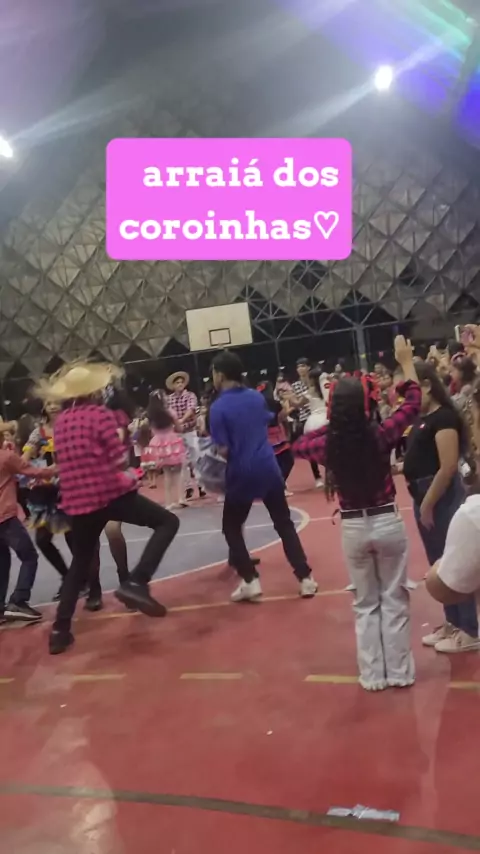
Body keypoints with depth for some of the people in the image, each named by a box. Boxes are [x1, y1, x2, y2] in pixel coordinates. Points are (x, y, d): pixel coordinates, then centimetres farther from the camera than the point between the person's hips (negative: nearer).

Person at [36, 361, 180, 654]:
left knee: (80, 562, 23)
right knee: (168, 521, 3)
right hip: (110, 493, -6)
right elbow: (120, 460, -10)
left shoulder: (61, 421, 12)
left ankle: (60, 630, 22)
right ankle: (136, 582, -15)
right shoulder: (100, 414, -7)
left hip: (77, 501, 6)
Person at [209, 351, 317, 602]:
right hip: (268, 468, 5)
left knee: (231, 528, 15)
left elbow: (224, 449, -15)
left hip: (241, 474, -4)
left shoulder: (218, 408, -13)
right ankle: (306, 578, 12)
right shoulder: (257, 397, 4)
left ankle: (250, 581, 9)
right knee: (284, 523, 14)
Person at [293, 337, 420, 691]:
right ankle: (399, 672, 22)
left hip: (353, 529, 1)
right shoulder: (381, 435, -16)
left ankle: (373, 675, 22)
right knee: (395, 599, 13)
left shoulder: (328, 445, -13)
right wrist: (407, 361, 11)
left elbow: (298, 444, 11)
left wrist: (332, 423, 7)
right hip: (388, 523, -1)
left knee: (366, 604, 16)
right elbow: (413, 402, 1)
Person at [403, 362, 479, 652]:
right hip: (424, 496, 9)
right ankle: (453, 623, 30)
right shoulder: (423, 419, 12)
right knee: (438, 564, 17)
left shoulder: (444, 417, -16)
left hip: (441, 497, -9)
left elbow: (448, 468, -22)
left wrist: (428, 503, -19)